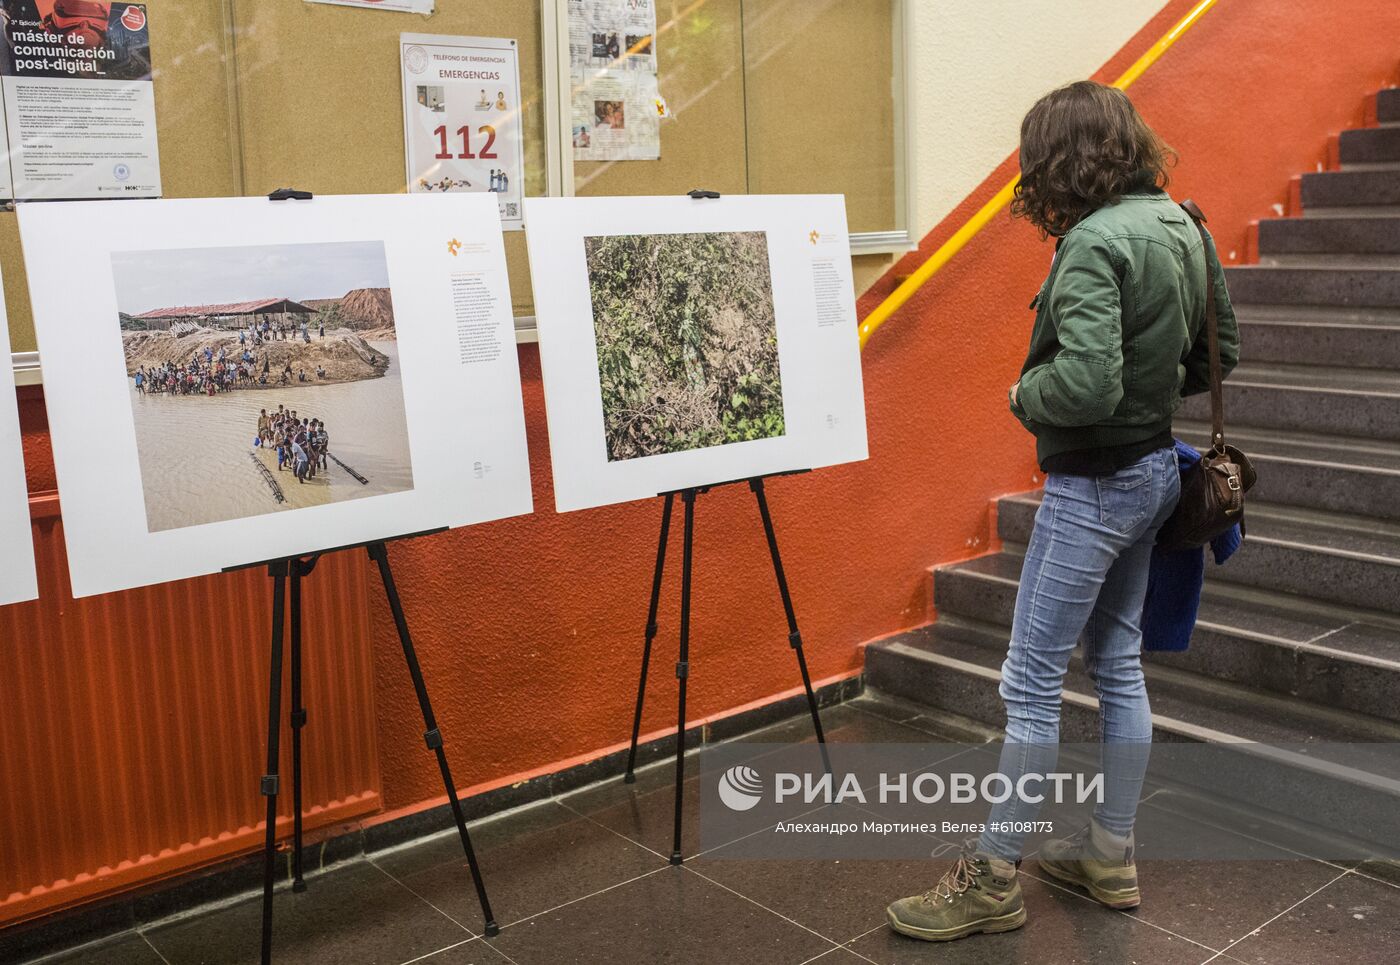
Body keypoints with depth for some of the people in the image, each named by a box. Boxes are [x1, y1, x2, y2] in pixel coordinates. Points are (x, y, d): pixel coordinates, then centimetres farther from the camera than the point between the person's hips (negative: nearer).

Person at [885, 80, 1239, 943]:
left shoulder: (1095, 243, -22)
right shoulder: (1184, 228, 6)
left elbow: (1084, 383, -31)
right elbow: (1222, 348, 15)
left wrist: (1024, 394, -12)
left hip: (1093, 487, -9)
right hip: (1154, 469, 9)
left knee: (1032, 680, 0)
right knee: (1118, 662, 18)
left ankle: (994, 878, 12)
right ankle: (1113, 855, 31)